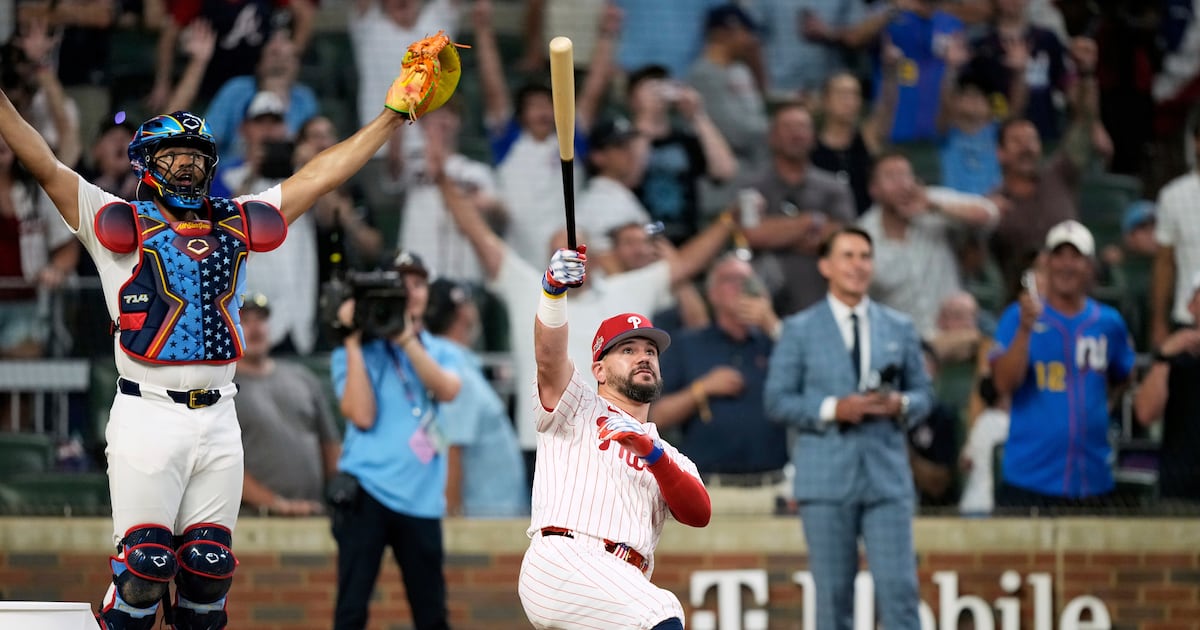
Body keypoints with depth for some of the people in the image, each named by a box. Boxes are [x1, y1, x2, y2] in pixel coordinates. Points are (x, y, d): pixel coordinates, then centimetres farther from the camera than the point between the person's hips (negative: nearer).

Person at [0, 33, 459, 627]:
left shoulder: (236, 225, 14)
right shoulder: (121, 225, 2)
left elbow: (319, 177, 17)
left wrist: (394, 114, 17)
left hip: (218, 420, 4)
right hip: (147, 417, -4)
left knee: (209, 567, 5)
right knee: (145, 565, -10)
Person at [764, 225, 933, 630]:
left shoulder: (899, 328, 13)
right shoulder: (800, 330, 6)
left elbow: (923, 394, 15)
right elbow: (777, 401, 1)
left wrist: (900, 404, -9)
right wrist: (833, 409, -13)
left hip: (887, 475, 1)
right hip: (827, 479, -1)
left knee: (899, 589, -6)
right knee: (834, 596, 1)